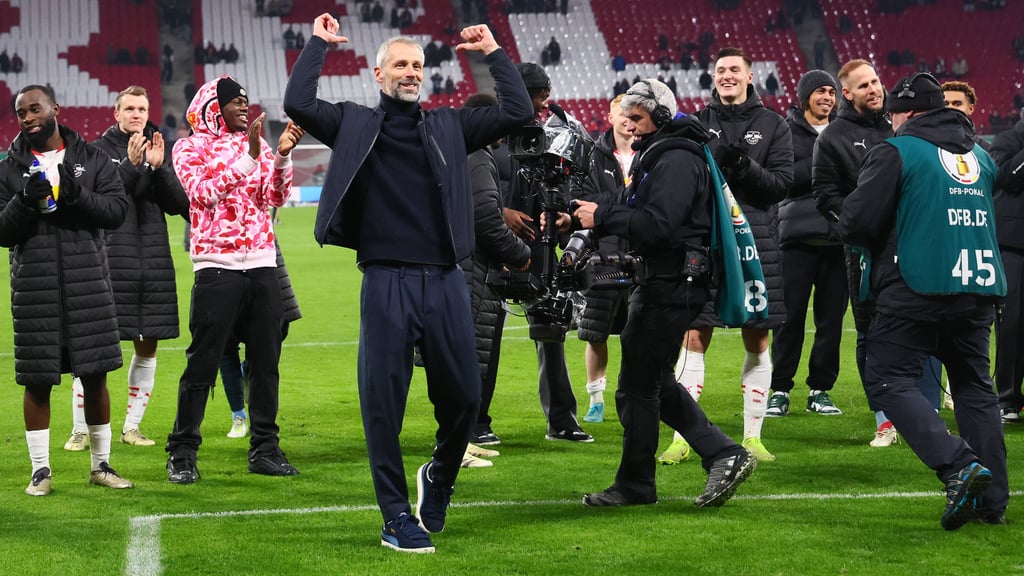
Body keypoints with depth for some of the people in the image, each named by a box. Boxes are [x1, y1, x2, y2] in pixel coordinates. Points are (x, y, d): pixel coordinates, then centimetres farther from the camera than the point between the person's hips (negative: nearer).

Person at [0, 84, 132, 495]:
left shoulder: (91, 159, 7)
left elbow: (117, 210, -2)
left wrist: (78, 195, -18)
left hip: (87, 282, 1)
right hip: (34, 287, 0)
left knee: (95, 375, 4)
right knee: (37, 380, 2)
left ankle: (101, 464, 16)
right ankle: (40, 469, 11)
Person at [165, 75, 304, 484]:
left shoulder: (256, 144, 14)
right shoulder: (190, 148, 2)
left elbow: (275, 196, 4)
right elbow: (205, 192, -15)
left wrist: (282, 156, -12)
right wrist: (248, 158, -21)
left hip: (261, 264, 5)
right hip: (217, 267, -5)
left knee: (266, 361, 6)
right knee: (202, 363, -4)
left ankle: (264, 449, 13)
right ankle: (182, 453, 3)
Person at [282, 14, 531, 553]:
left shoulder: (449, 125, 14)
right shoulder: (354, 124, 8)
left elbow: (517, 110, 8)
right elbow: (298, 104, -6)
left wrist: (493, 53, 10)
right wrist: (317, 45, 2)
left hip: (445, 282, 2)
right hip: (387, 282, -2)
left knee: (463, 397, 6)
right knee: (383, 403, -1)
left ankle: (438, 476, 34)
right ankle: (397, 518, 9)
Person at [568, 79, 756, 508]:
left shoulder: (677, 160, -15)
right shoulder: (655, 156, 19)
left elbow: (657, 224, -25)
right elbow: (635, 212, 18)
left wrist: (602, 216, -19)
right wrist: (590, 213, 3)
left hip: (671, 287, -11)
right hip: (663, 283, 11)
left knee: (637, 387, -2)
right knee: (656, 384, 15)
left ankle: (635, 485, 9)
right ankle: (725, 456, 12)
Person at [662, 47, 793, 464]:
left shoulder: (773, 126, 7)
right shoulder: (698, 124, 9)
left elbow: (782, 183, -2)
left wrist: (745, 166, -17)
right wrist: (714, 161, -15)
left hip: (757, 245, 0)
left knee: (758, 341, 4)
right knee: (694, 339, -3)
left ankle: (753, 437, 12)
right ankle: (682, 438, 1)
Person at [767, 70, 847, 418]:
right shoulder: (787, 132, 5)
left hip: (837, 236, 3)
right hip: (798, 233, -3)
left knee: (831, 318, 5)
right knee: (790, 317, -2)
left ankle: (820, 390, 13)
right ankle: (780, 390, 6)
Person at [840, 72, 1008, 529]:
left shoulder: (896, 151, -4)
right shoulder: (979, 156, 16)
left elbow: (857, 223, -9)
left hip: (917, 289, -6)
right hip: (980, 287, 6)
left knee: (891, 380, -2)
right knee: (974, 386, 15)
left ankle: (958, 466, -20)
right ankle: (993, 499, 11)